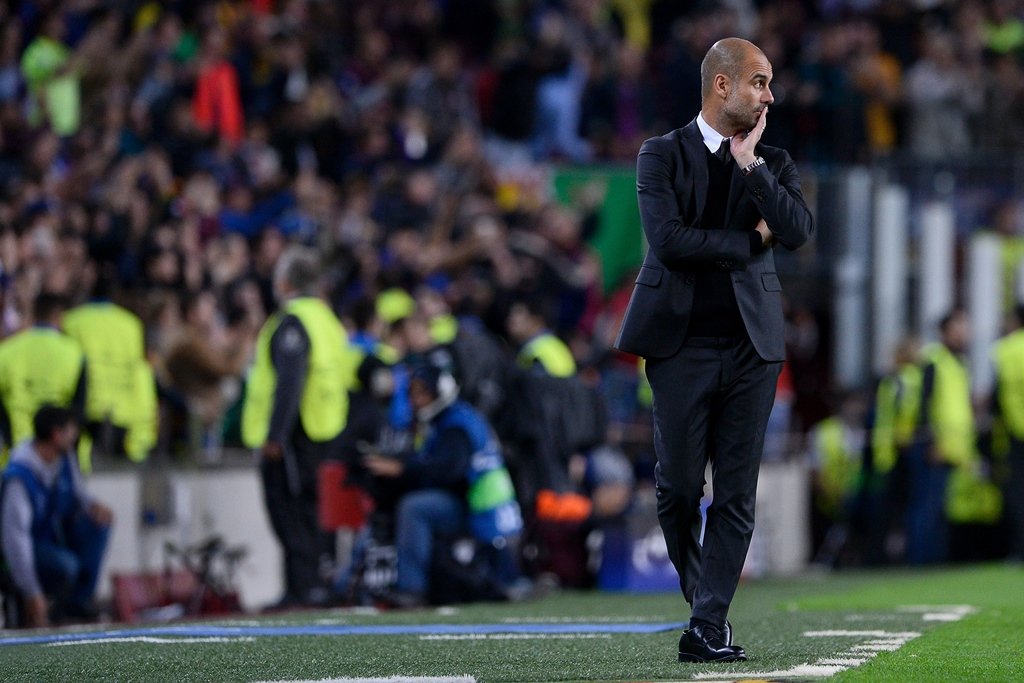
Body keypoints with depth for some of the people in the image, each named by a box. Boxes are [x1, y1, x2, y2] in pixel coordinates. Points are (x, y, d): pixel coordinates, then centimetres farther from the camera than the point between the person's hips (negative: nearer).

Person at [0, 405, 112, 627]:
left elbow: (77, 493, 14)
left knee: (98, 522, -16)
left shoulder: (64, 458, -4)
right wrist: (32, 595, -33)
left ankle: (76, 603, -6)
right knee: (65, 565, -34)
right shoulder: (19, 477, -28)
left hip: (56, 535, 8)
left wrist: (93, 506, -15)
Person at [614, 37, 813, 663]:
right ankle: (702, 597, 22)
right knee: (679, 488, -1)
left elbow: (799, 231, -7)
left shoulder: (774, 162, 11)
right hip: (684, 345, -2)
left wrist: (751, 164, -11)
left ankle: (709, 626, -2)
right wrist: (751, 241, -7)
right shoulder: (662, 155, 1)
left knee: (737, 493, -3)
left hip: (752, 346, 3)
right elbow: (669, 239, -13)